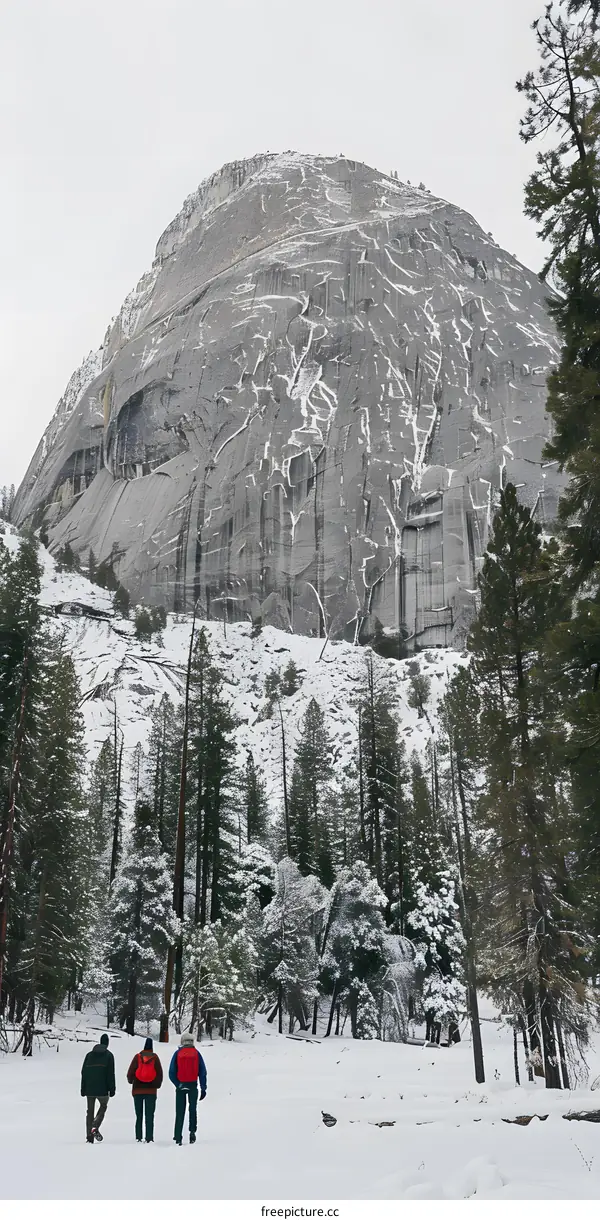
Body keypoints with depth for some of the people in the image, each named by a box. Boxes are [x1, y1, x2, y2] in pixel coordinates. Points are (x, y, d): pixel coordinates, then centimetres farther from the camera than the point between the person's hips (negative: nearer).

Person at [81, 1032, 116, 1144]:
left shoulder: (89, 1055, 11)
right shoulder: (108, 1055, 0)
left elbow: (84, 1072, 9)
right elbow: (111, 1074, -4)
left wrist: (83, 1089, 13)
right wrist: (112, 1089, -1)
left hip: (89, 1088, 3)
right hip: (102, 1089, -3)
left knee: (90, 1111, 10)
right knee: (103, 1106, 13)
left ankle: (89, 1136, 6)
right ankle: (95, 1128, -9)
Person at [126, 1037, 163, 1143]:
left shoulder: (137, 1057, -4)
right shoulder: (155, 1057, -3)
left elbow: (130, 1072, -4)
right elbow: (159, 1073, -1)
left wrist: (130, 1081, 17)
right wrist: (157, 1085, 14)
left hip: (137, 1090, 1)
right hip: (151, 1090, -1)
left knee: (139, 1115, 11)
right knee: (150, 1115, 2)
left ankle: (138, 1138, 10)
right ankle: (149, 1138, -6)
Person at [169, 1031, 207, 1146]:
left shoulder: (178, 1053, 1)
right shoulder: (196, 1053, 2)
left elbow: (172, 1073, -5)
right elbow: (202, 1072, 0)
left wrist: (178, 1084, -4)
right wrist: (203, 1088, 3)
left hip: (180, 1085, 0)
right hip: (193, 1086, 0)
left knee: (180, 1112, 7)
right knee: (193, 1109, 16)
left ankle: (178, 1137, 4)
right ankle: (192, 1131, 1)